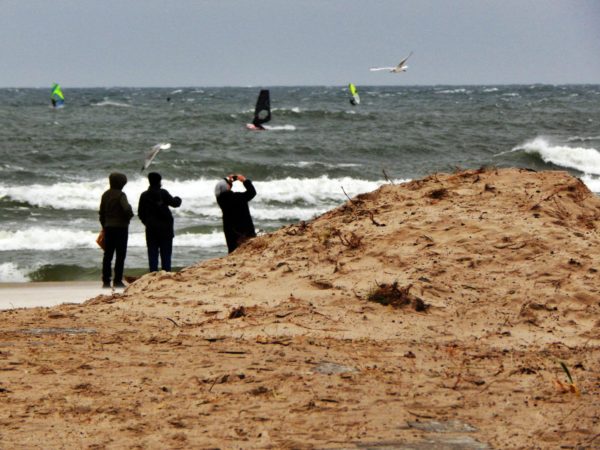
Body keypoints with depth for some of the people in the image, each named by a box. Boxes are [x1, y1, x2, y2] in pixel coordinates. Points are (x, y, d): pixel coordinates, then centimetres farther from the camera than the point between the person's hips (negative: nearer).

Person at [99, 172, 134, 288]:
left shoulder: (105, 195, 9)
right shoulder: (120, 195, -12)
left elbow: (101, 213, 14)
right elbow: (127, 208, -26)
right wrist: (129, 216, -5)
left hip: (108, 228, 6)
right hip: (120, 227, -6)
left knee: (107, 255, 8)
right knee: (120, 255, -1)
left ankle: (106, 281, 7)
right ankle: (117, 281, -5)